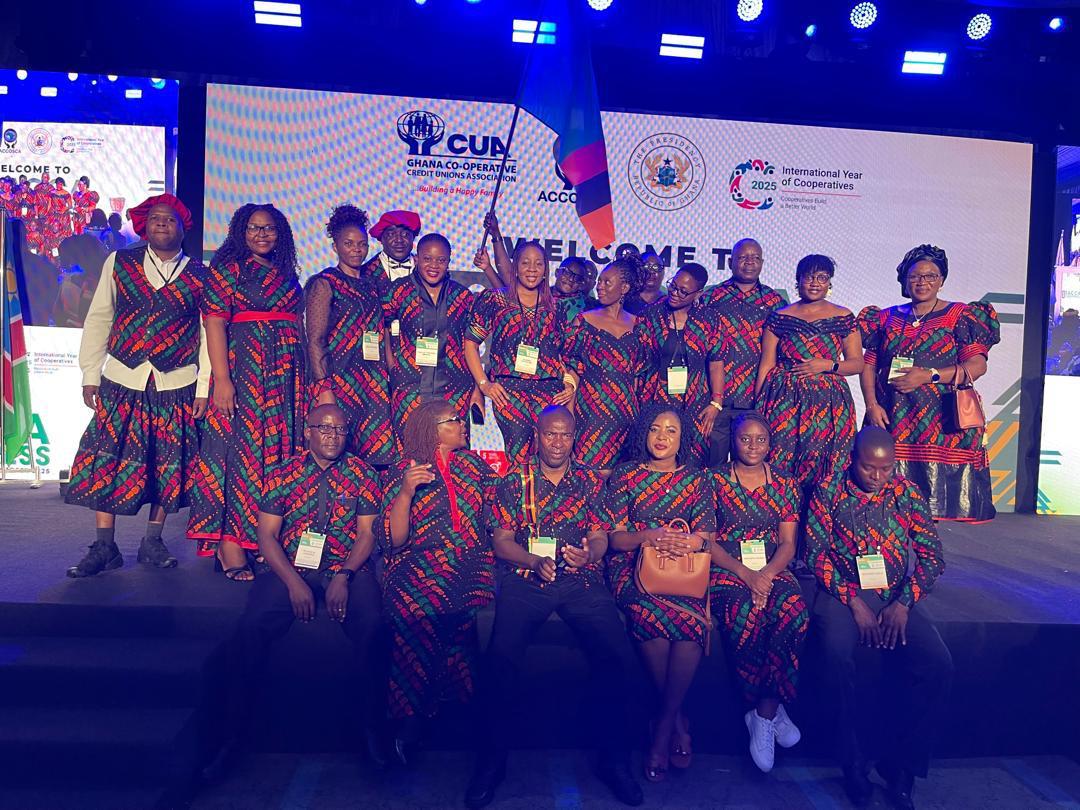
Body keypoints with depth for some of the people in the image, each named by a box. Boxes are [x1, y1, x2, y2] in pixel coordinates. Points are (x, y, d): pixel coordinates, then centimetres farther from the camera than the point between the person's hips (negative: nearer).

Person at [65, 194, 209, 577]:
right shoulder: (119, 262, 8)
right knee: (106, 462, -1)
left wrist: (203, 387, -3)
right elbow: (98, 320, 9)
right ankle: (104, 548, 8)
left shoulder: (200, 275, 3)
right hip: (121, 381, 1)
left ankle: (153, 542, 19)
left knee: (167, 465, 5)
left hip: (176, 387, -1)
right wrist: (90, 376, 4)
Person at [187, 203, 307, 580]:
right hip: (244, 369, -6)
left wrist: (311, 380, 9)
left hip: (285, 377, 6)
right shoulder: (229, 267, 1)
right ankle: (230, 545, -2)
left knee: (280, 447, 6)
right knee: (241, 447, -7)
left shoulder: (287, 275, 18)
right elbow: (214, 322, -8)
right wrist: (222, 379, -18)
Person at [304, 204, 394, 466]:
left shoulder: (373, 284, 17)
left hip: (374, 384, 6)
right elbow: (315, 341, -7)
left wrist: (387, 379, 7)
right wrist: (323, 388, -16)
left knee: (375, 459, 2)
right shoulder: (325, 283, 0)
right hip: (338, 381, -5)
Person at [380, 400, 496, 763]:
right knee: (414, 610, -30)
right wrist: (406, 492, -14)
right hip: (421, 566, -2)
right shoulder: (401, 471, 8)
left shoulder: (474, 464, 17)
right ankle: (409, 719, -15)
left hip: (473, 565, 3)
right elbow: (395, 540, 0)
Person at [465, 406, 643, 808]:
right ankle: (493, 757, -5)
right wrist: (536, 561, -12)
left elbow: (600, 537, 11)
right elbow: (501, 542, 7)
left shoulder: (591, 482, 16)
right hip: (525, 579, -1)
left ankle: (615, 758, -1)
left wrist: (589, 553, -13)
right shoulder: (513, 482, 13)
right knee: (503, 655, -26)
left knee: (618, 656, -22)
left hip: (582, 580, 1)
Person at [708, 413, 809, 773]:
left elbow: (788, 543, 7)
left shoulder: (784, 485, 12)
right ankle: (772, 710, -11)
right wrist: (744, 573, -14)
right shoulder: (715, 481, 4)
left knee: (795, 615, -30)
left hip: (773, 570, 3)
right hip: (726, 570, -2)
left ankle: (763, 715, -16)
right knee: (747, 618, -33)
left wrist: (766, 574, -12)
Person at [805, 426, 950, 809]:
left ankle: (901, 763, -4)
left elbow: (932, 555, 5)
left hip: (897, 596, 3)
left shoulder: (908, 494, 6)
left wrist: (903, 604, -9)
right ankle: (852, 760, -12)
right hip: (844, 592, -2)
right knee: (836, 652, -31)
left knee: (939, 664, -22)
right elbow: (817, 554, -3)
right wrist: (853, 603, -13)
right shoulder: (828, 493, 0)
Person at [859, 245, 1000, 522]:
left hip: (942, 421, -2)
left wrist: (928, 375, -16)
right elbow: (868, 365, 10)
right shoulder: (887, 318, 14)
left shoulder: (961, 316, 6)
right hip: (891, 418, 2)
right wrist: (872, 405, -4)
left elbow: (978, 365, -4)